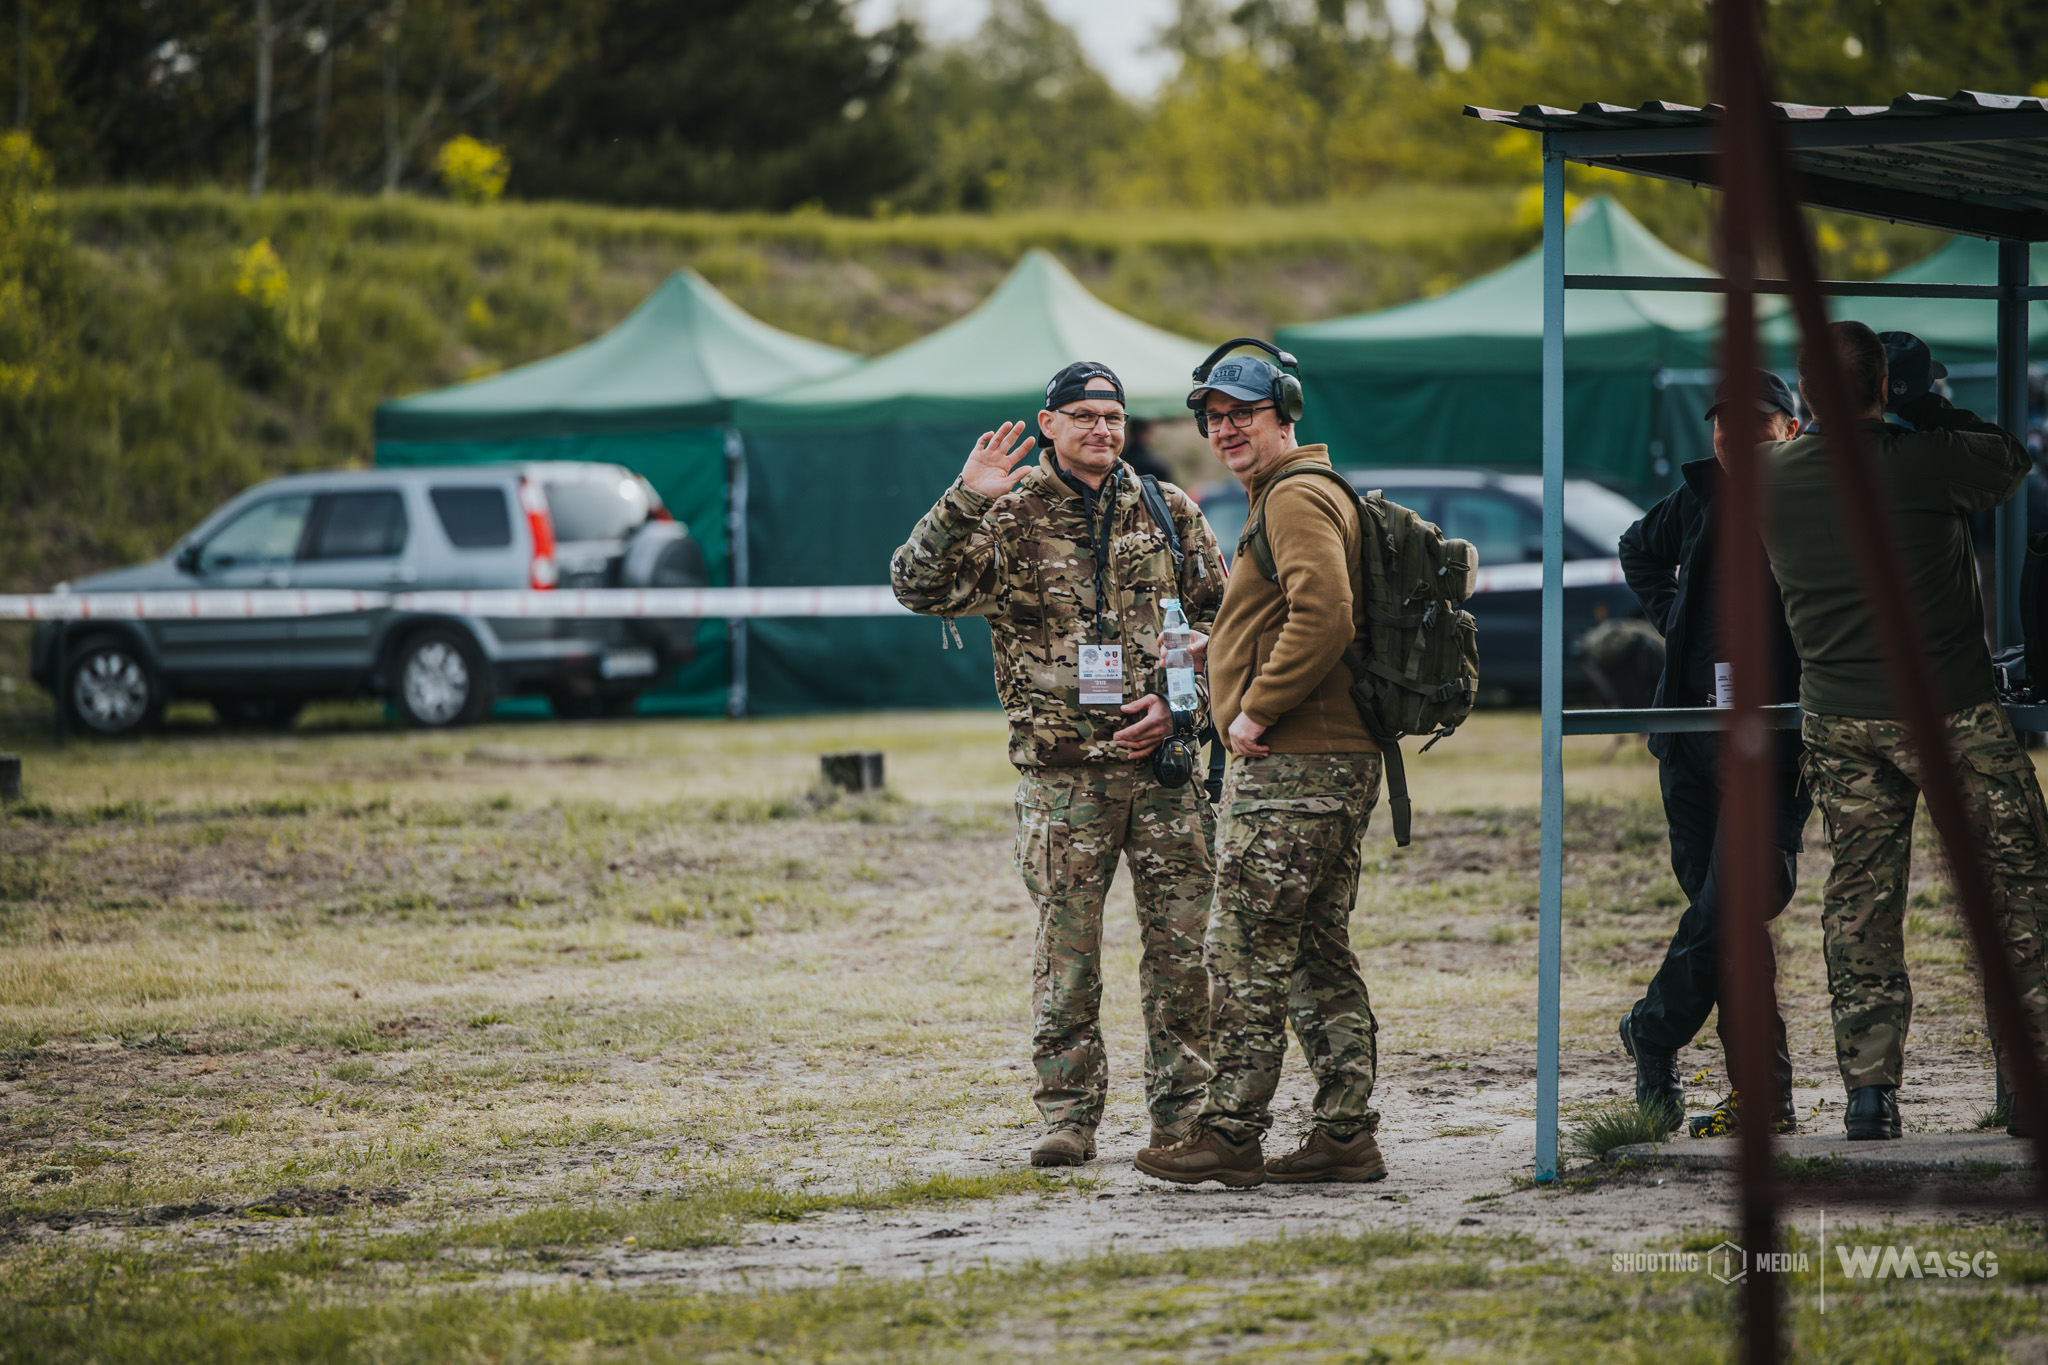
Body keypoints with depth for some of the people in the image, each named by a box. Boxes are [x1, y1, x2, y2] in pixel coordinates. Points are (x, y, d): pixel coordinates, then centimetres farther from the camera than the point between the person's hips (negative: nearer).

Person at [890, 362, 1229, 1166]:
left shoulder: (1169, 513, 8)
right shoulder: (1012, 518, 2)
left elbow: (1221, 619, 13)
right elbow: (918, 588, -9)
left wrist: (1181, 700, -3)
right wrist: (964, 502, -21)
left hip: (1166, 762, 2)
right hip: (1062, 773, -2)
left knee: (1181, 945, 3)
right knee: (1067, 950, 1)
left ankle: (1182, 1112, 12)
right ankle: (1069, 1119, 7)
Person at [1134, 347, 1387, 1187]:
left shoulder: (1296, 498, -11)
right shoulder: (1304, 495, 22)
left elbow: (1323, 617, -24)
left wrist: (1256, 712, -18)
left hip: (1289, 765, -11)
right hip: (1338, 761, 11)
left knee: (1247, 954, -7)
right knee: (1320, 958, 11)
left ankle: (1231, 1134, -4)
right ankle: (1347, 1136, 11)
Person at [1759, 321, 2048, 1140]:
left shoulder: (1774, 479, -3)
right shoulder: (1923, 461, -14)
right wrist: (1924, 406, 10)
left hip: (1839, 721, 4)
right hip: (1952, 710, -4)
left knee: (1860, 903, 9)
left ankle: (1868, 1088, 3)